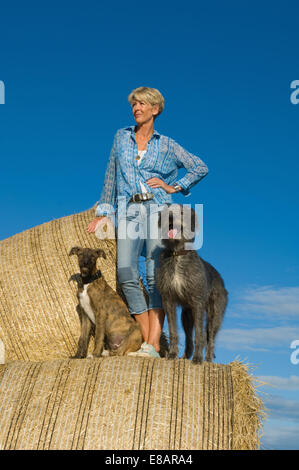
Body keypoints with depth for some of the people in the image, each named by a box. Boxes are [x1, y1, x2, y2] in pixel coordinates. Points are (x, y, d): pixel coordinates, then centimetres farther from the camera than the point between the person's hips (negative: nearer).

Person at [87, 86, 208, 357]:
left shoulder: (166, 145, 10)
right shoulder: (121, 137, 17)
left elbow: (201, 168, 14)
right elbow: (111, 177, 21)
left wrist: (173, 187, 4)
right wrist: (104, 212, 19)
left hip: (157, 209, -2)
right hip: (129, 211, 2)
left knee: (155, 275, -13)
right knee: (126, 273, -15)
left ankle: (153, 345, -13)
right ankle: (150, 338, -6)